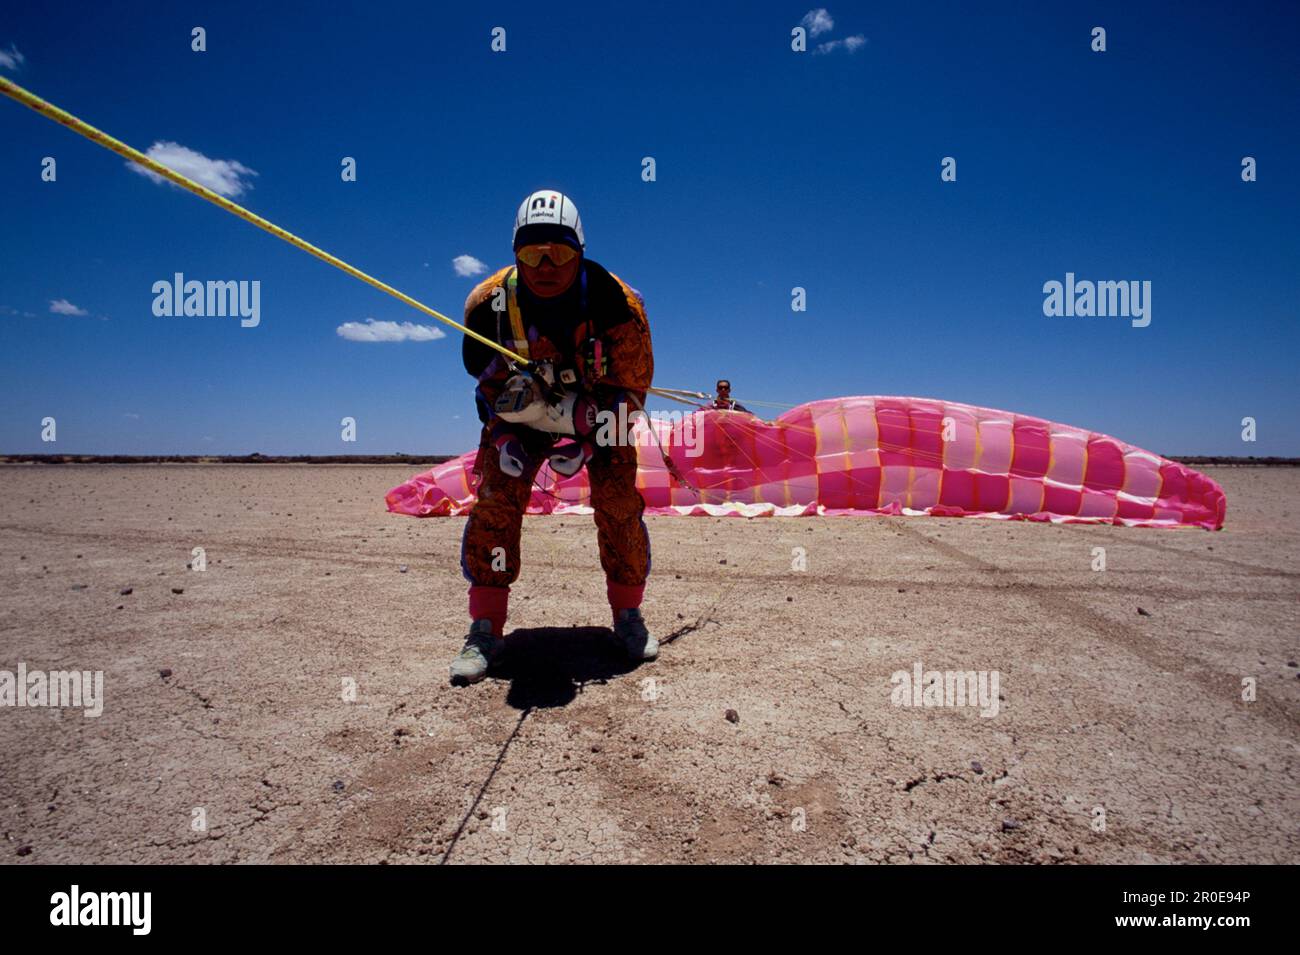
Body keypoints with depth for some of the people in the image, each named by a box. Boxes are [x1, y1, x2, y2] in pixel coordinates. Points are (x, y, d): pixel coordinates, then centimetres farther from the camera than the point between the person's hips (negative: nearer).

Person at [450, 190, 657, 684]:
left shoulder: (616, 303, -26)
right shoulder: (489, 302, -19)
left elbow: (631, 388, -17)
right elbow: (487, 378, -2)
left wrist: (583, 439, -27)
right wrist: (505, 437, -15)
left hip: (600, 412, -1)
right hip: (522, 414, 1)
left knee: (620, 508, -13)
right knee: (494, 505, -14)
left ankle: (628, 617, 8)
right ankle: (485, 629, -3)